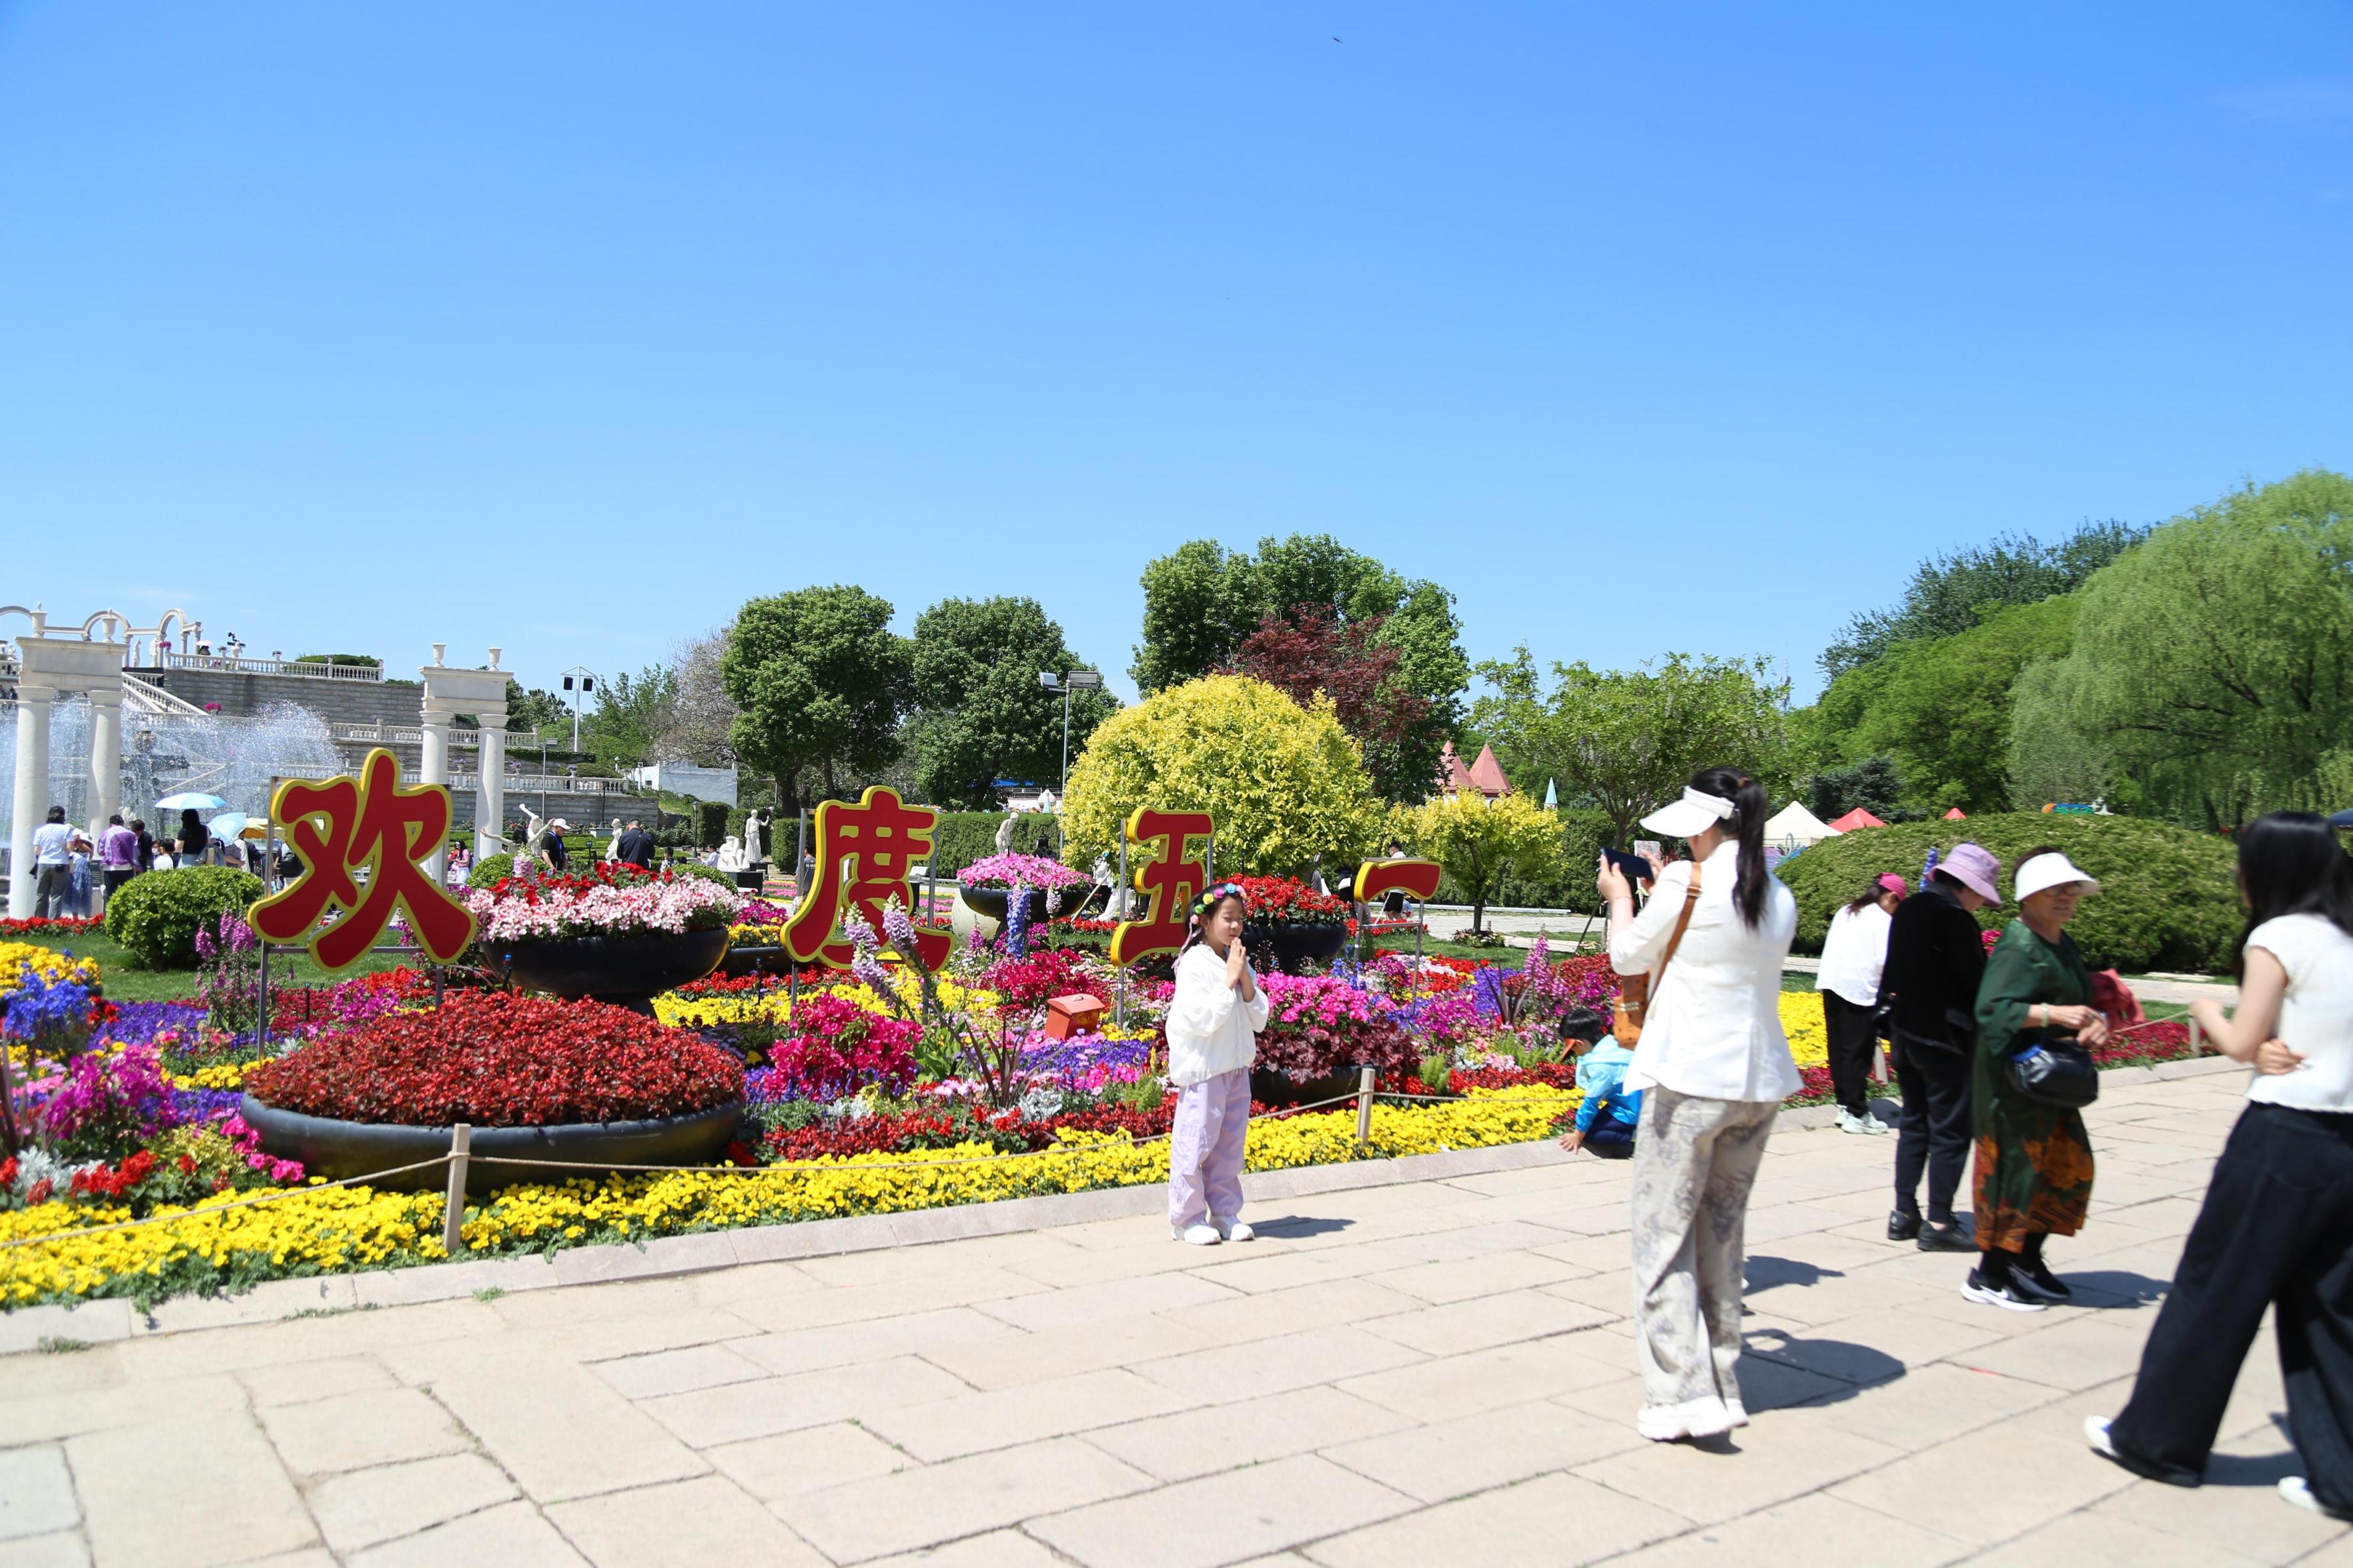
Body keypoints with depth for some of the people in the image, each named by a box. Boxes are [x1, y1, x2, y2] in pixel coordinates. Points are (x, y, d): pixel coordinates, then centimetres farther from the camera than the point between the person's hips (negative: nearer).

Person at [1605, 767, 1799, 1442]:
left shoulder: (1688, 882, -11)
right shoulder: (1780, 898, 7)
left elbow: (1627, 958, 2)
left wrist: (1620, 896, 20)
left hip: (1690, 1081, -6)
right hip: (1760, 1082, 7)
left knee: (1665, 1235, 1)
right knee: (1723, 1231, 17)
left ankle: (1683, 1393, -3)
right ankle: (1721, 1383, 23)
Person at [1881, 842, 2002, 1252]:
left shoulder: (1907, 909, 8)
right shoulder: (1955, 918, -18)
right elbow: (1977, 980, -16)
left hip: (1905, 1030, 9)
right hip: (1944, 1037, -8)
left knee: (1913, 1123, 16)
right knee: (1951, 1129, 1)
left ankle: (1904, 1213, 20)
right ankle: (1939, 1223, 4)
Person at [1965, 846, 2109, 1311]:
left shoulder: (2063, 945, 13)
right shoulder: (2018, 947, -16)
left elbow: (2078, 998, 17)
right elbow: (1991, 1009, -26)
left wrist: (2095, 1021, -4)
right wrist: (2054, 1014, -34)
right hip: (2013, 1080, -10)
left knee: (2067, 1167, 14)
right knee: (2014, 1168, -4)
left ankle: (2027, 1262, 27)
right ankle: (1988, 1277, 8)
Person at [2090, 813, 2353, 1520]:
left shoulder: (2279, 936, -11)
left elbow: (2241, 1042, -9)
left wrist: (2206, 1012, 10)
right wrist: (2281, 1044, -6)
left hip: (2284, 1137, -7)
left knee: (2215, 1290, 5)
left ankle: (2157, 1438, 18)